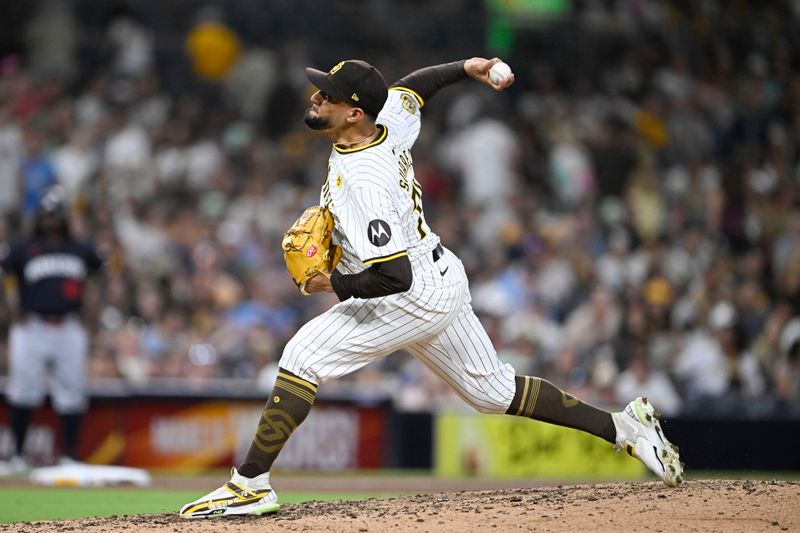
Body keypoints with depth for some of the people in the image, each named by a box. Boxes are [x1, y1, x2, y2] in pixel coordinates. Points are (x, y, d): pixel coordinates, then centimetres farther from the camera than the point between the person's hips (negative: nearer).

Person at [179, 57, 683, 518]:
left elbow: (392, 276, -32)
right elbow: (412, 87, 20)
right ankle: (624, 427, 23)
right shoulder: (391, 120, -5)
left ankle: (251, 484, -12)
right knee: (494, 390, 20)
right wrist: (467, 68, 14)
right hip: (444, 278, 10)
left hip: (414, 298, -10)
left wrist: (334, 284, -20)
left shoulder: (361, 182, -30)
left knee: (302, 356, -13)